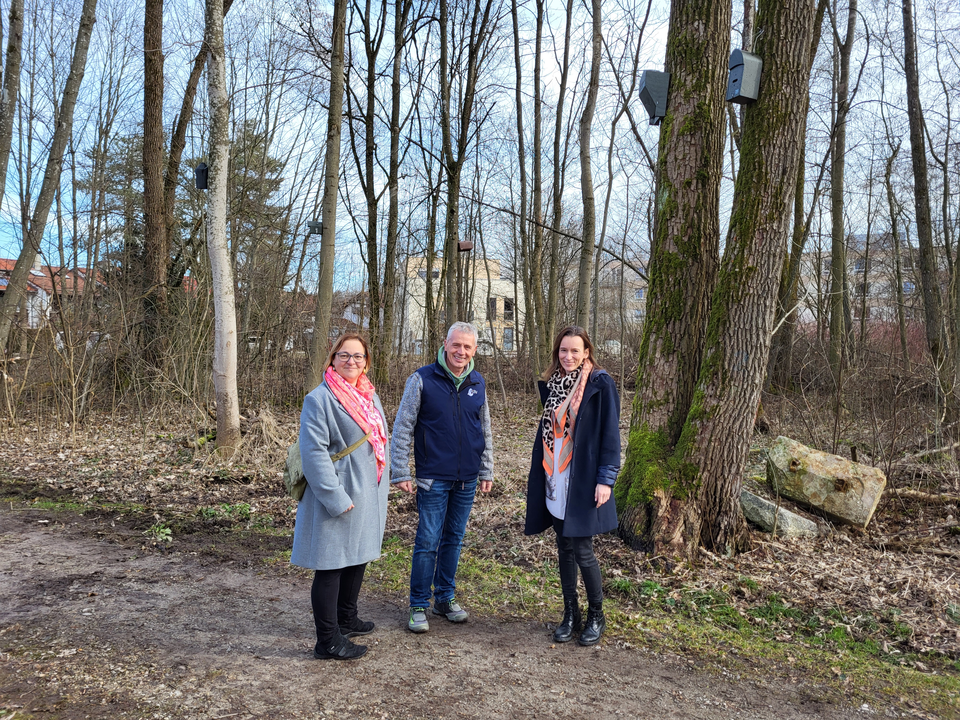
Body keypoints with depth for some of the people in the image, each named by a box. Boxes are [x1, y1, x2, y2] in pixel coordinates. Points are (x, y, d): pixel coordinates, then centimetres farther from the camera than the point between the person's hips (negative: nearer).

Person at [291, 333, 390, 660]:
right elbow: (313, 451, -19)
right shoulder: (320, 399, -14)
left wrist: (382, 487, 15)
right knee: (330, 566, 0)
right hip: (338, 497, -9)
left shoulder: (370, 396, 11)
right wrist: (336, 497, -22)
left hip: (369, 495, 9)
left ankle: (346, 619, 38)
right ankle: (327, 640, 12)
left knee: (358, 558, 20)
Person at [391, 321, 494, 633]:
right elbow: (402, 428, -5)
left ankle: (445, 597, 27)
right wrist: (401, 473, -9)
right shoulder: (422, 380, -7)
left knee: (454, 539, 13)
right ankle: (418, 605, 12)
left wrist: (486, 472, 13)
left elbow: (485, 431, 15)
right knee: (428, 542, -1)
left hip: (467, 479, 4)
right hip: (433, 478, -4)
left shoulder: (477, 384, 6)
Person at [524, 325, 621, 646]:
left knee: (582, 550, -1)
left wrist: (606, 479, -14)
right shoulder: (551, 383, 9)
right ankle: (570, 614, 26)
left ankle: (596, 616, 19)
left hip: (583, 481, -5)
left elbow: (610, 433, -10)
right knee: (564, 548, 12)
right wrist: (536, 476, 14)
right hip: (555, 481, 6)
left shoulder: (600, 384, -8)